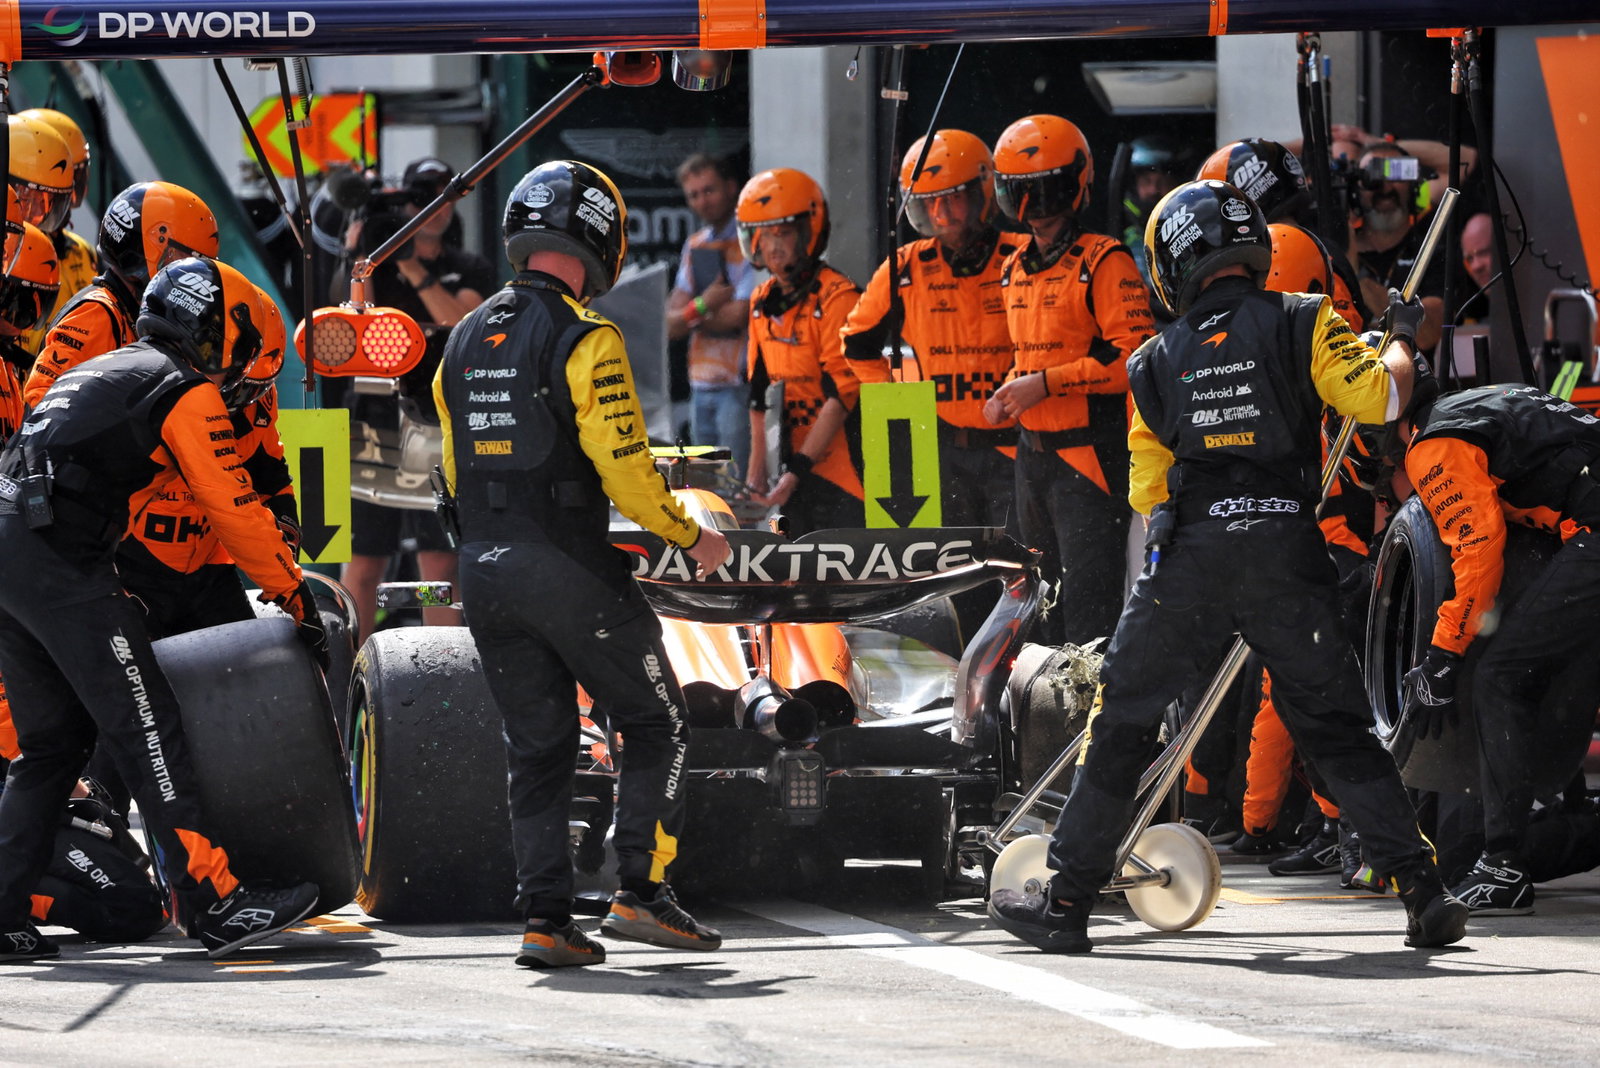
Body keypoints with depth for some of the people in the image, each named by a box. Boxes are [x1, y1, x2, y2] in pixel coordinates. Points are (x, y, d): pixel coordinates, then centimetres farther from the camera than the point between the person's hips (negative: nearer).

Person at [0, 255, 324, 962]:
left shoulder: (103, 370, 28)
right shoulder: (186, 392, 1)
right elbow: (237, 511, -1)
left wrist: (110, 596, 32)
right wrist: (299, 602, 6)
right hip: (58, 557, -9)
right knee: (146, 727, -8)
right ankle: (212, 903, -11)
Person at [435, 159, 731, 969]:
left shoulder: (464, 341, 11)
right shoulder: (584, 338, -11)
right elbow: (624, 468, -14)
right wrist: (690, 537, -1)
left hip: (483, 569, 6)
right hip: (569, 568, -6)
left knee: (537, 749, 11)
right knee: (656, 727, 6)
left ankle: (546, 919, 4)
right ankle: (640, 894, -4)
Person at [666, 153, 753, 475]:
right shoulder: (696, 245, 16)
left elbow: (738, 315, -16)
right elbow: (672, 324, 9)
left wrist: (691, 316, 1)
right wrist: (703, 305, -11)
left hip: (738, 385, -8)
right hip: (700, 385, 8)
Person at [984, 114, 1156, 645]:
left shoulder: (1104, 263, -11)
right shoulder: (1017, 268, 16)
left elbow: (1134, 358, -19)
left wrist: (1047, 383, -20)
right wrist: (1010, 393, 8)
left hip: (1090, 455, -9)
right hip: (1033, 451, 9)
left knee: (1089, 603, -12)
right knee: (1047, 600, 14)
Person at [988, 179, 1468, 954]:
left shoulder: (1157, 363, 11)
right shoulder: (1303, 324, 2)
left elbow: (1146, 493, 14)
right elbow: (1377, 398, -7)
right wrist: (1402, 339, 12)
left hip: (1187, 553, 0)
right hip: (1288, 553, 0)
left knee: (1123, 723, 9)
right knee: (1337, 728, 9)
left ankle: (1067, 901, 9)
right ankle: (1421, 890, 1)